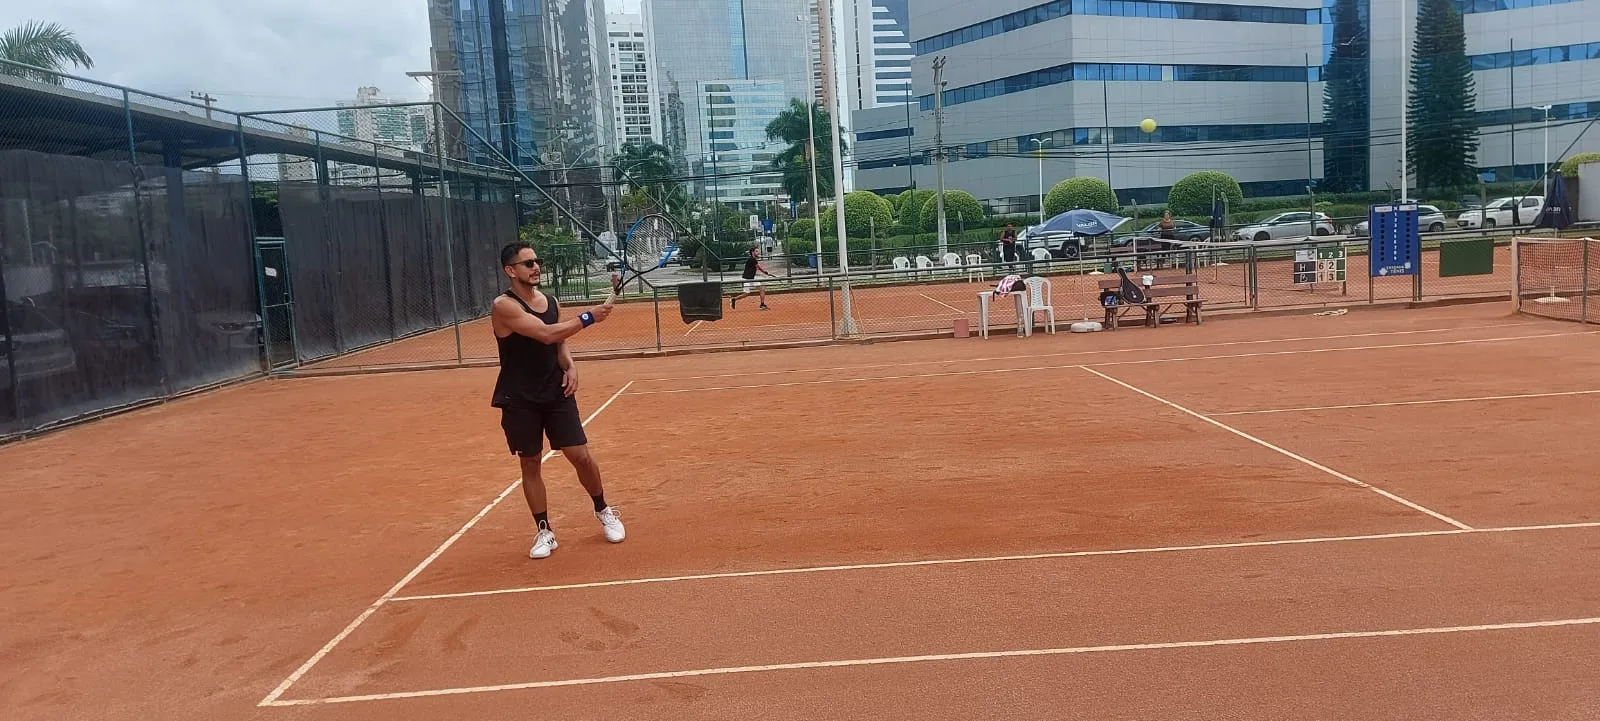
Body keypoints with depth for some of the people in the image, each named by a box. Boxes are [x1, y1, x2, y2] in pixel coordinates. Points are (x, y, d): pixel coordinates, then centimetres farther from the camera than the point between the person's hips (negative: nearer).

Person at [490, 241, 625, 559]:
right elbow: (546, 334, -25)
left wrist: (570, 367, -4)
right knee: (530, 464, 6)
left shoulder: (551, 302, 6)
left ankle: (604, 511, 24)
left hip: (557, 393, 4)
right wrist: (588, 317, -24)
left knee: (581, 456, 1)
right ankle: (544, 531, 19)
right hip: (520, 400, -4)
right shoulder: (504, 306, -15)